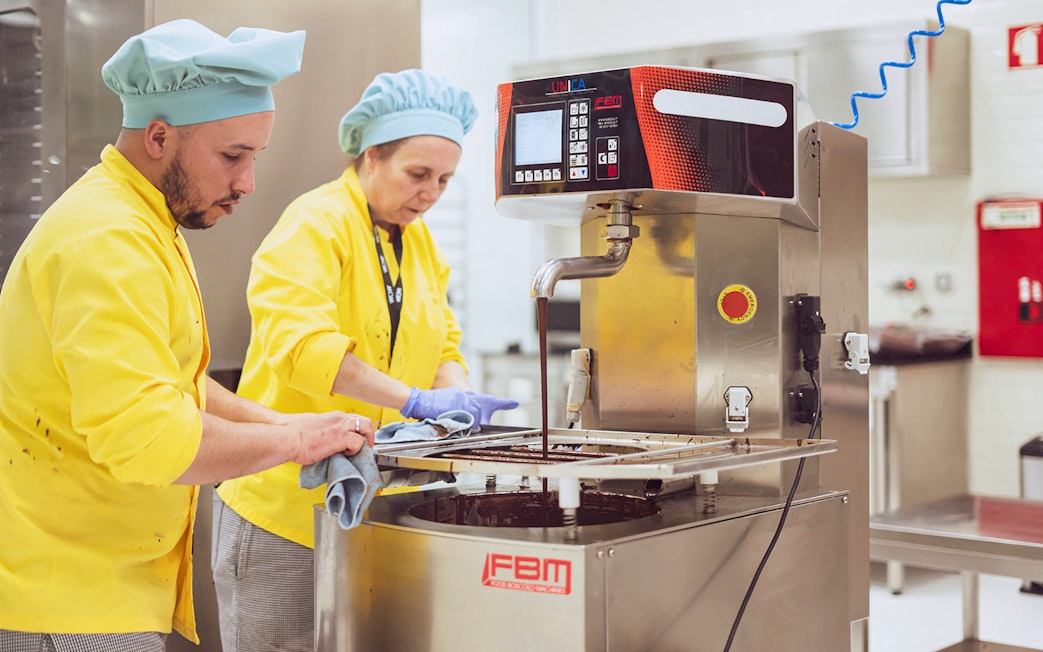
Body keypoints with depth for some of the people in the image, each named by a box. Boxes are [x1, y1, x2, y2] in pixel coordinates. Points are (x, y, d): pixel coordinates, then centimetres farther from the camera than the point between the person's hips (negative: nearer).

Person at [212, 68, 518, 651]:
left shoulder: (422, 243, 14)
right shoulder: (314, 225, -12)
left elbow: (444, 343, 18)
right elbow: (298, 341, -26)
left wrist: (456, 394, -6)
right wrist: (414, 400, -32)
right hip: (285, 507, -7)